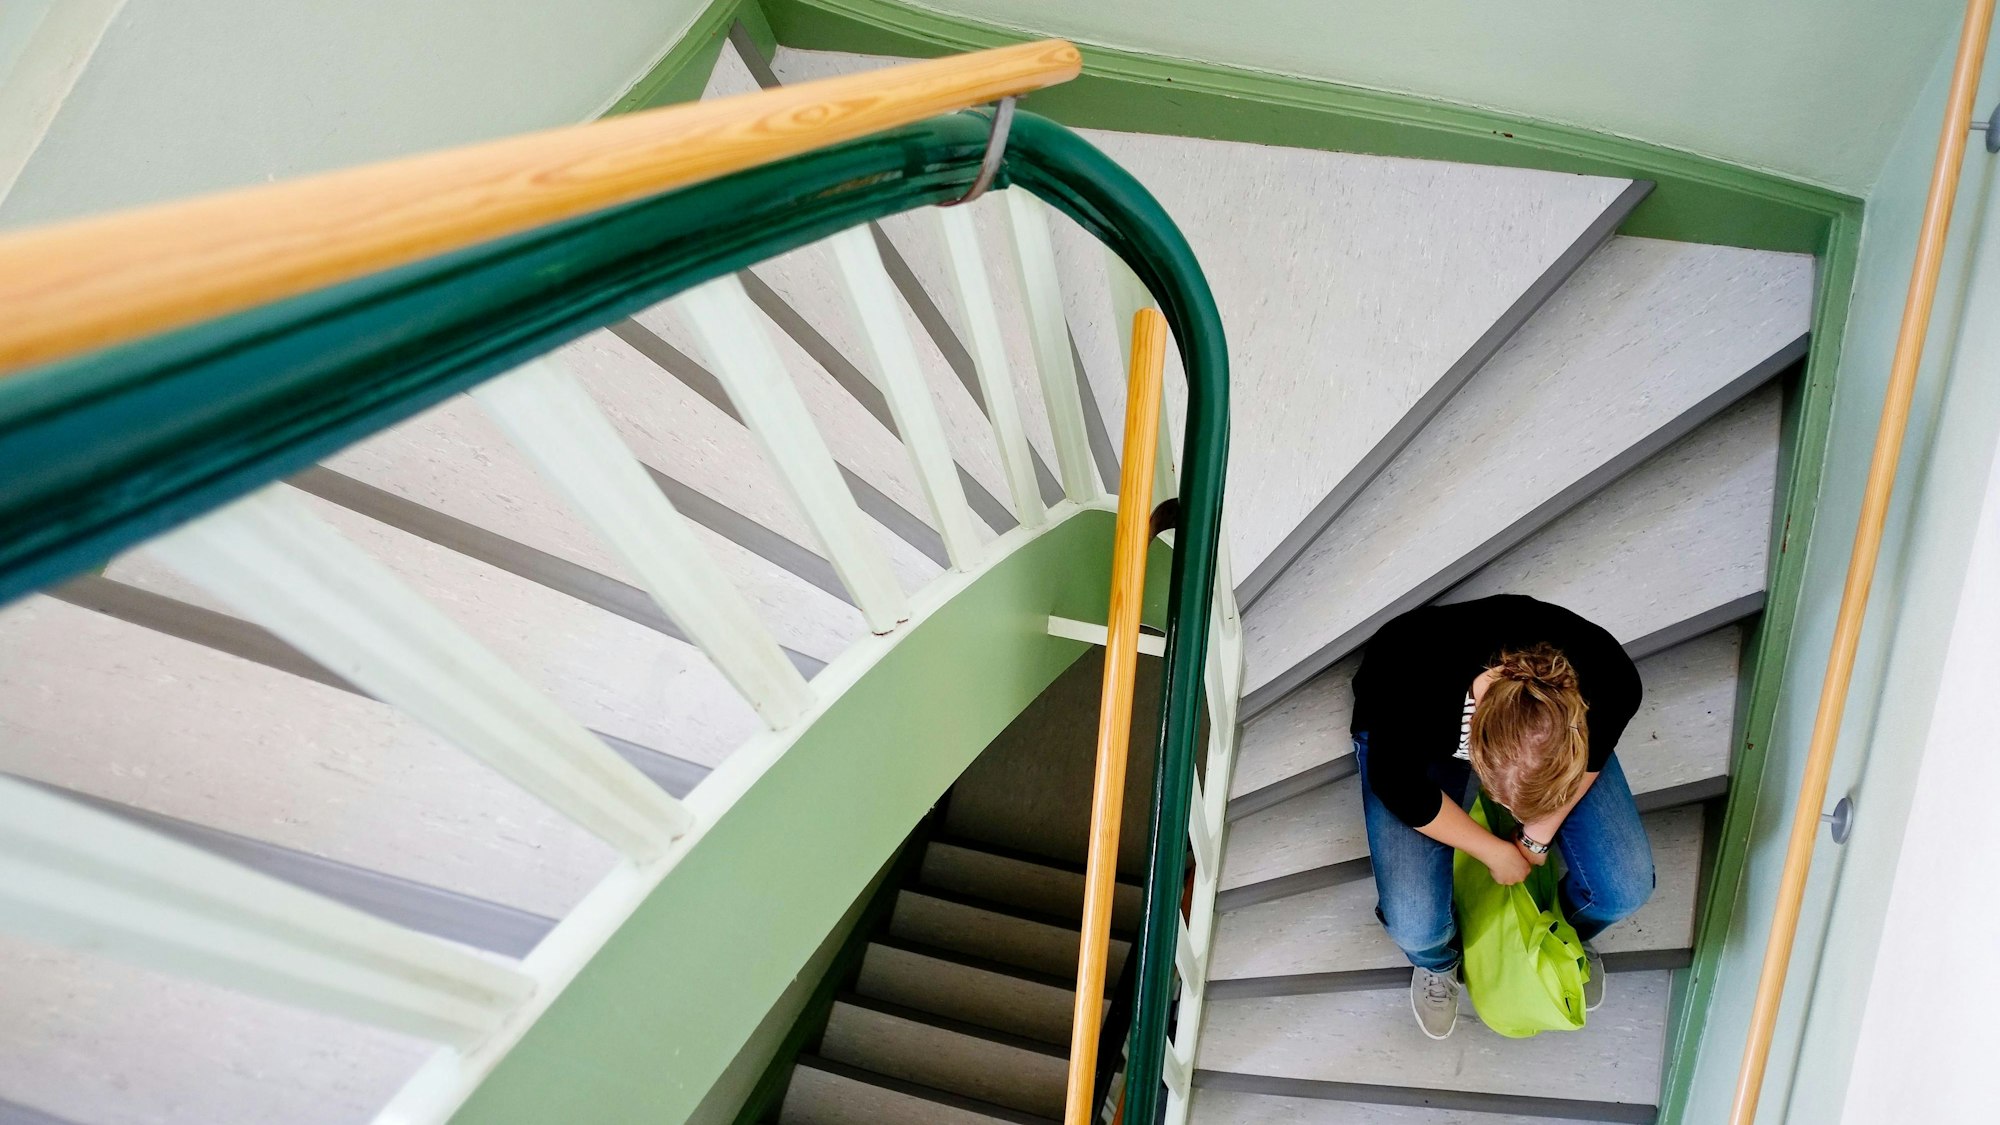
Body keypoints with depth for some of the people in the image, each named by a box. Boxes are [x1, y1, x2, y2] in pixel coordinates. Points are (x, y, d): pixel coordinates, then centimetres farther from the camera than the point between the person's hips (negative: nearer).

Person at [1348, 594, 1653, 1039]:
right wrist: (1497, 853, -12)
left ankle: (1570, 936, 27)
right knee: (1415, 926, -18)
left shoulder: (1612, 683, -35)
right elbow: (1400, 790, -22)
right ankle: (1437, 962, 23)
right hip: (1411, 738, -2)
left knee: (1627, 886, -11)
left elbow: (1594, 754, -9)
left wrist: (1538, 836, -7)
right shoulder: (1411, 698, -44)